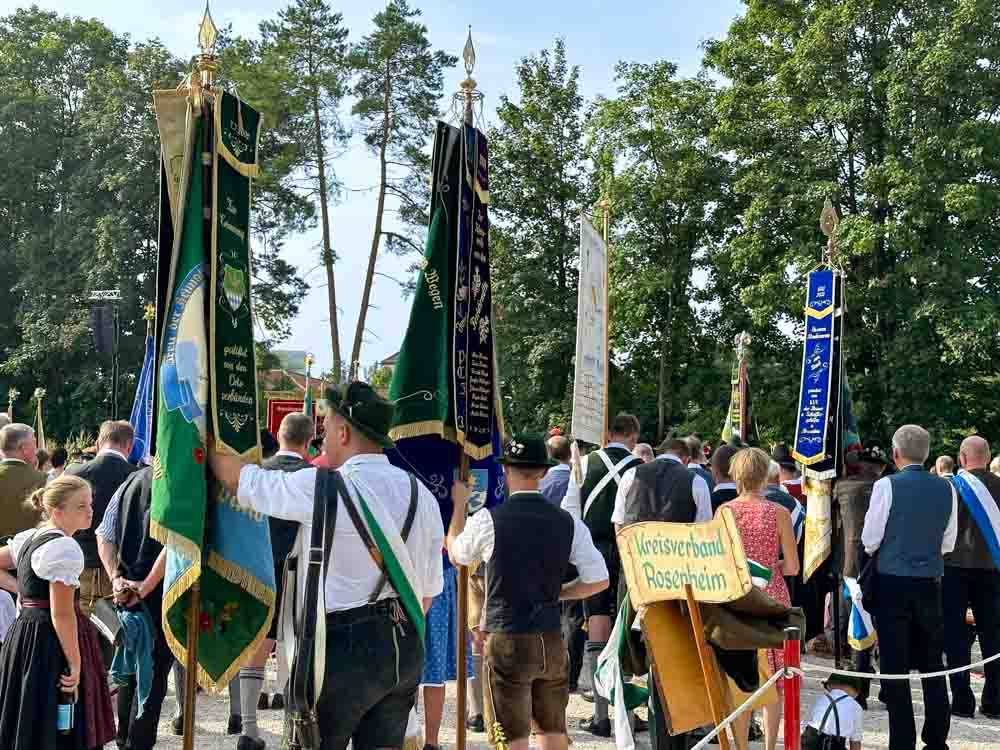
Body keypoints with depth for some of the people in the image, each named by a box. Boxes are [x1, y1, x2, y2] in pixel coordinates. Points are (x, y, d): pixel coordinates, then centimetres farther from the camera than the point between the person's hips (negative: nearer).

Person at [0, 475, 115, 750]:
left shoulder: (27, 537, 11)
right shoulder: (64, 547, -17)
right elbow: (61, 614, -21)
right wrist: (75, 664, -18)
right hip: (51, 642, -9)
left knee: (26, 723, 15)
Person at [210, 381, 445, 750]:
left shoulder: (322, 488, -11)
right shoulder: (421, 495, 8)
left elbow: (240, 479, 1)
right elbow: (428, 592, 11)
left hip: (344, 646, -6)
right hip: (407, 648, 6)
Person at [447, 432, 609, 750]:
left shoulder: (488, 520, -11)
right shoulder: (568, 522, -2)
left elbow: (455, 554, 10)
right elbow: (599, 581, 0)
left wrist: (459, 505, 23)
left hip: (507, 641, -3)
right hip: (552, 642, 4)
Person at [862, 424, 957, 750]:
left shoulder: (887, 486, -12)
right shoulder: (946, 489, 1)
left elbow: (870, 539, -7)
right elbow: (948, 543, 8)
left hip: (893, 583, -4)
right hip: (930, 584, 4)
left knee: (895, 665, 2)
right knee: (932, 664, 14)